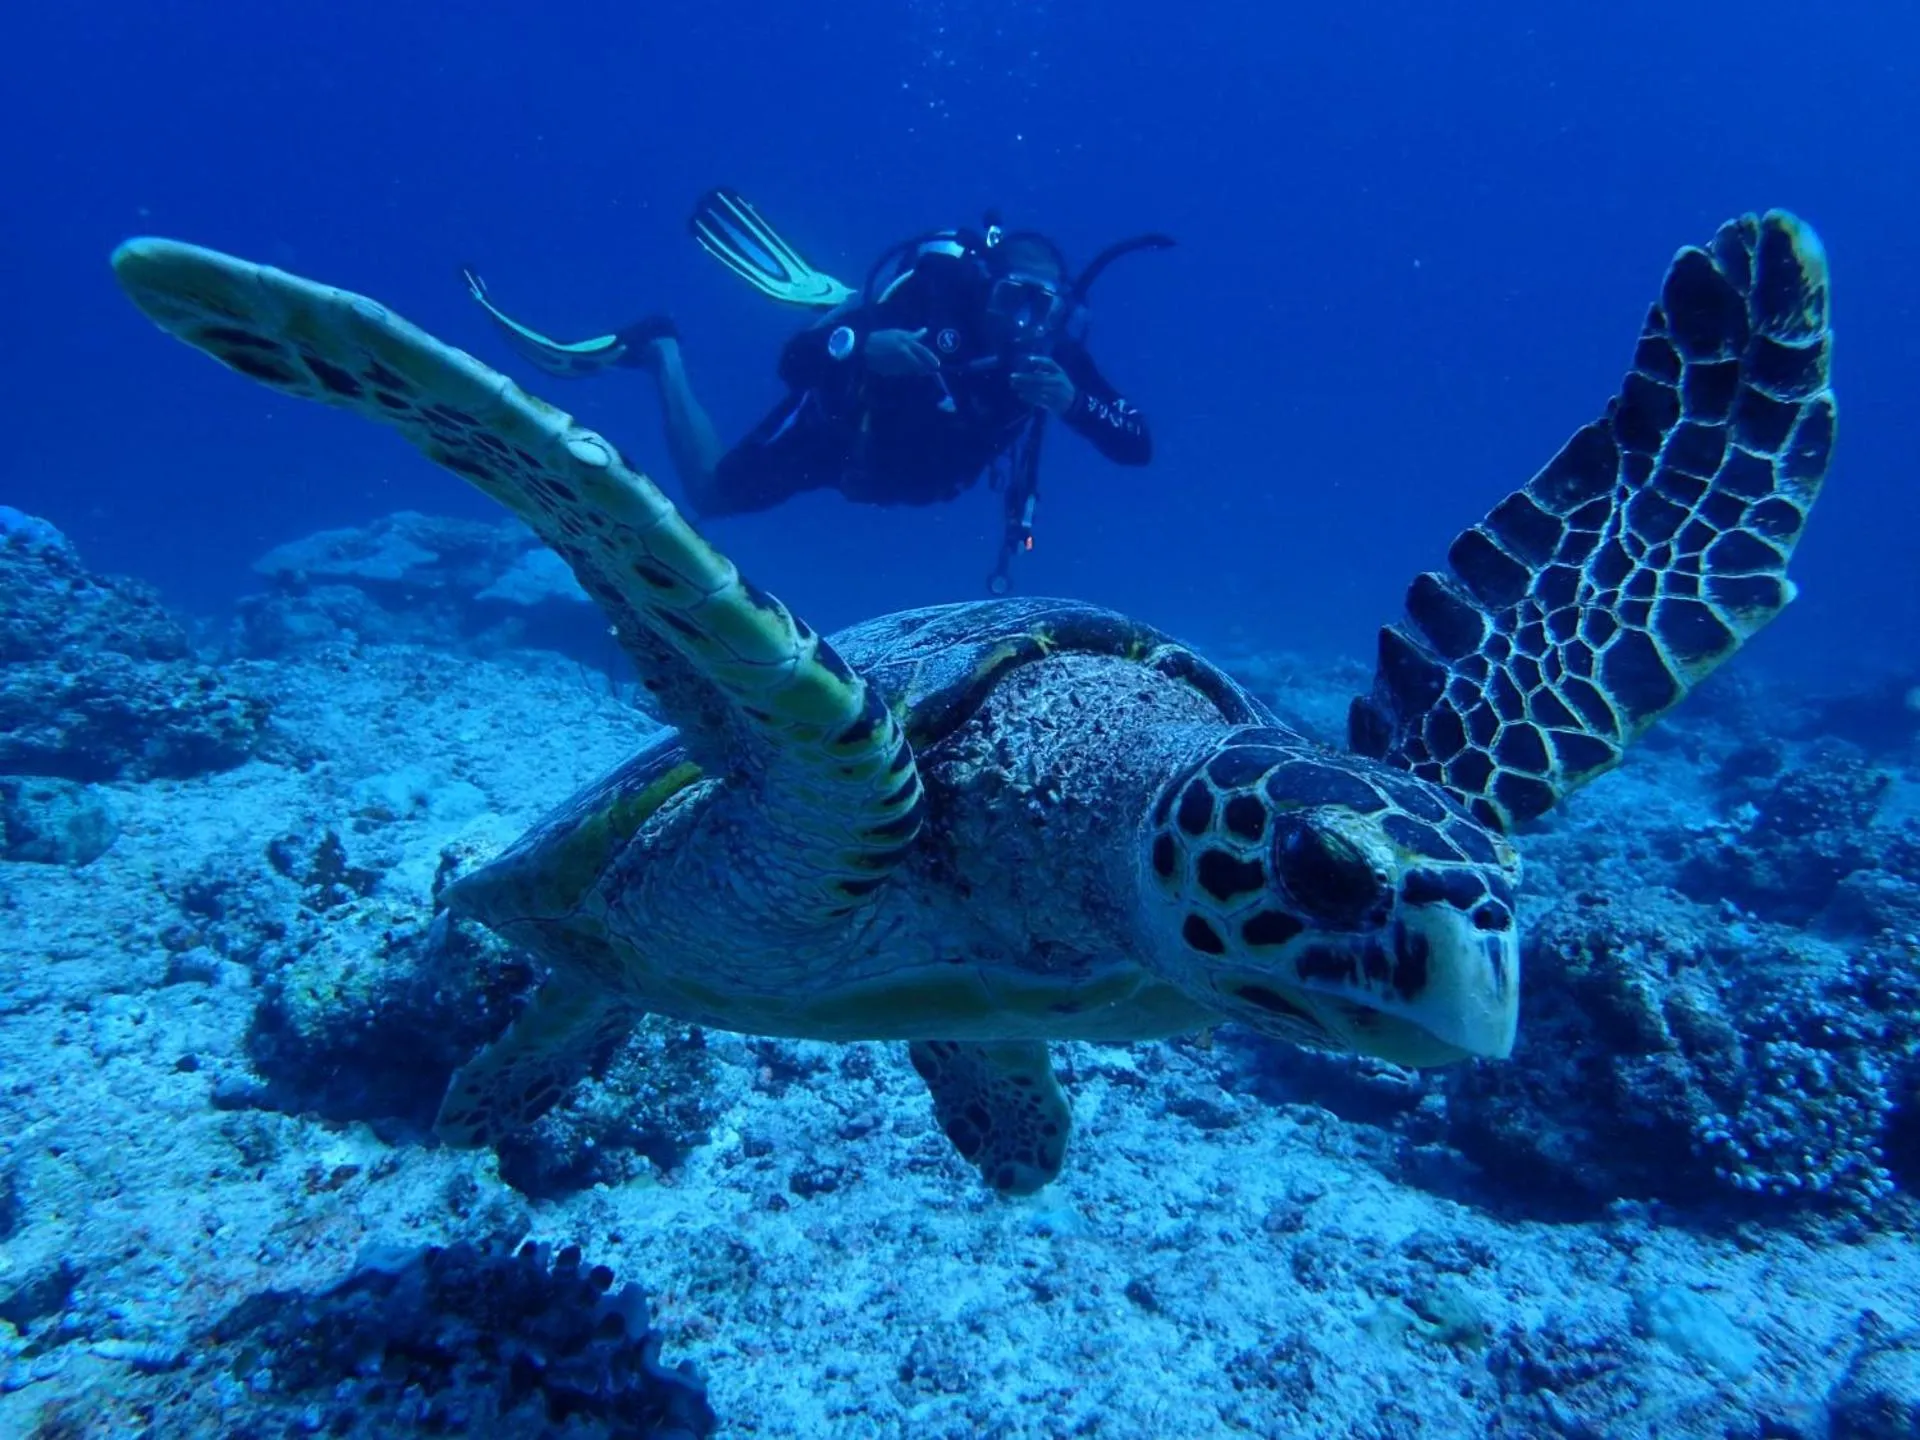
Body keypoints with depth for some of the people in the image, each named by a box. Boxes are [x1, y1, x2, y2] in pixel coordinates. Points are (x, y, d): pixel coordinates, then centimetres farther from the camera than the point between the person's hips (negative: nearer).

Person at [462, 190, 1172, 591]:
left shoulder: (1055, 355, -28)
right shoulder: (935, 301, -36)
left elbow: (1137, 446, -33)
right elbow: (795, 359, -38)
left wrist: (1072, 401, -51)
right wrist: (866, 345, -59)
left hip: (913, 467, 5)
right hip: (838, 427, -5)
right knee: (711, 492, 5)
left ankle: (835, 301, 44)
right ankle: (656, 347, 20)